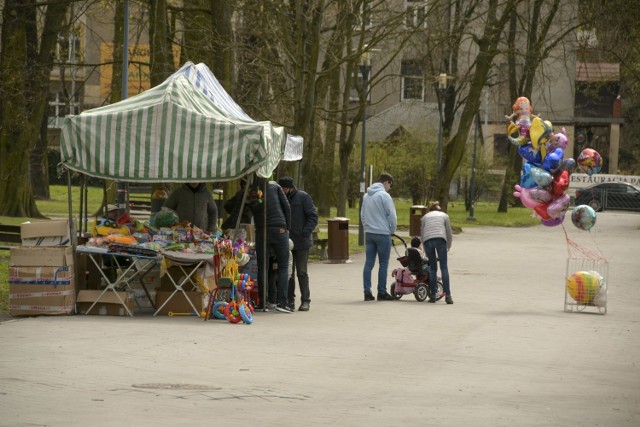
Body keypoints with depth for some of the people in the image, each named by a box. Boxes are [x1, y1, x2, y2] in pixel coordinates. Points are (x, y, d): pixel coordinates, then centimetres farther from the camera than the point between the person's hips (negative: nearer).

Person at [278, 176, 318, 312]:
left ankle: (305, 301, 2)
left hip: (301, 243, -5)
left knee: (302, 272, -3)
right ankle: (290, 300, 12)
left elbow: (313, 217, -6)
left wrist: (305, 232, -18)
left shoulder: (303, 197, -3)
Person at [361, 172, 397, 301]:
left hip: (369, 234, 6)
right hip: (382, 234, -6)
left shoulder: (367, 196, 12)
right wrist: (392, 230, 2)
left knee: (368, 263, 5)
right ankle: (382, 292, 2)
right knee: (383, 264, 1)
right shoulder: (384, 195, -11)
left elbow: (362, 215, 18)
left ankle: (367, 292, 3)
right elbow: (392, 216, -13)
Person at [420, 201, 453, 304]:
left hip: (427, 241, 1)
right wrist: (448, 248, 32)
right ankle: (447, 295, -12)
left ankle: (432, 295, 7)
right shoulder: (444, 216, 25)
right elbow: (449, 234, 21)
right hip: (440, 239, -1)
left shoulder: (425, 217, 29)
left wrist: (426, 250, 29)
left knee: (432, 268, 11)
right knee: (444, 267, -2)